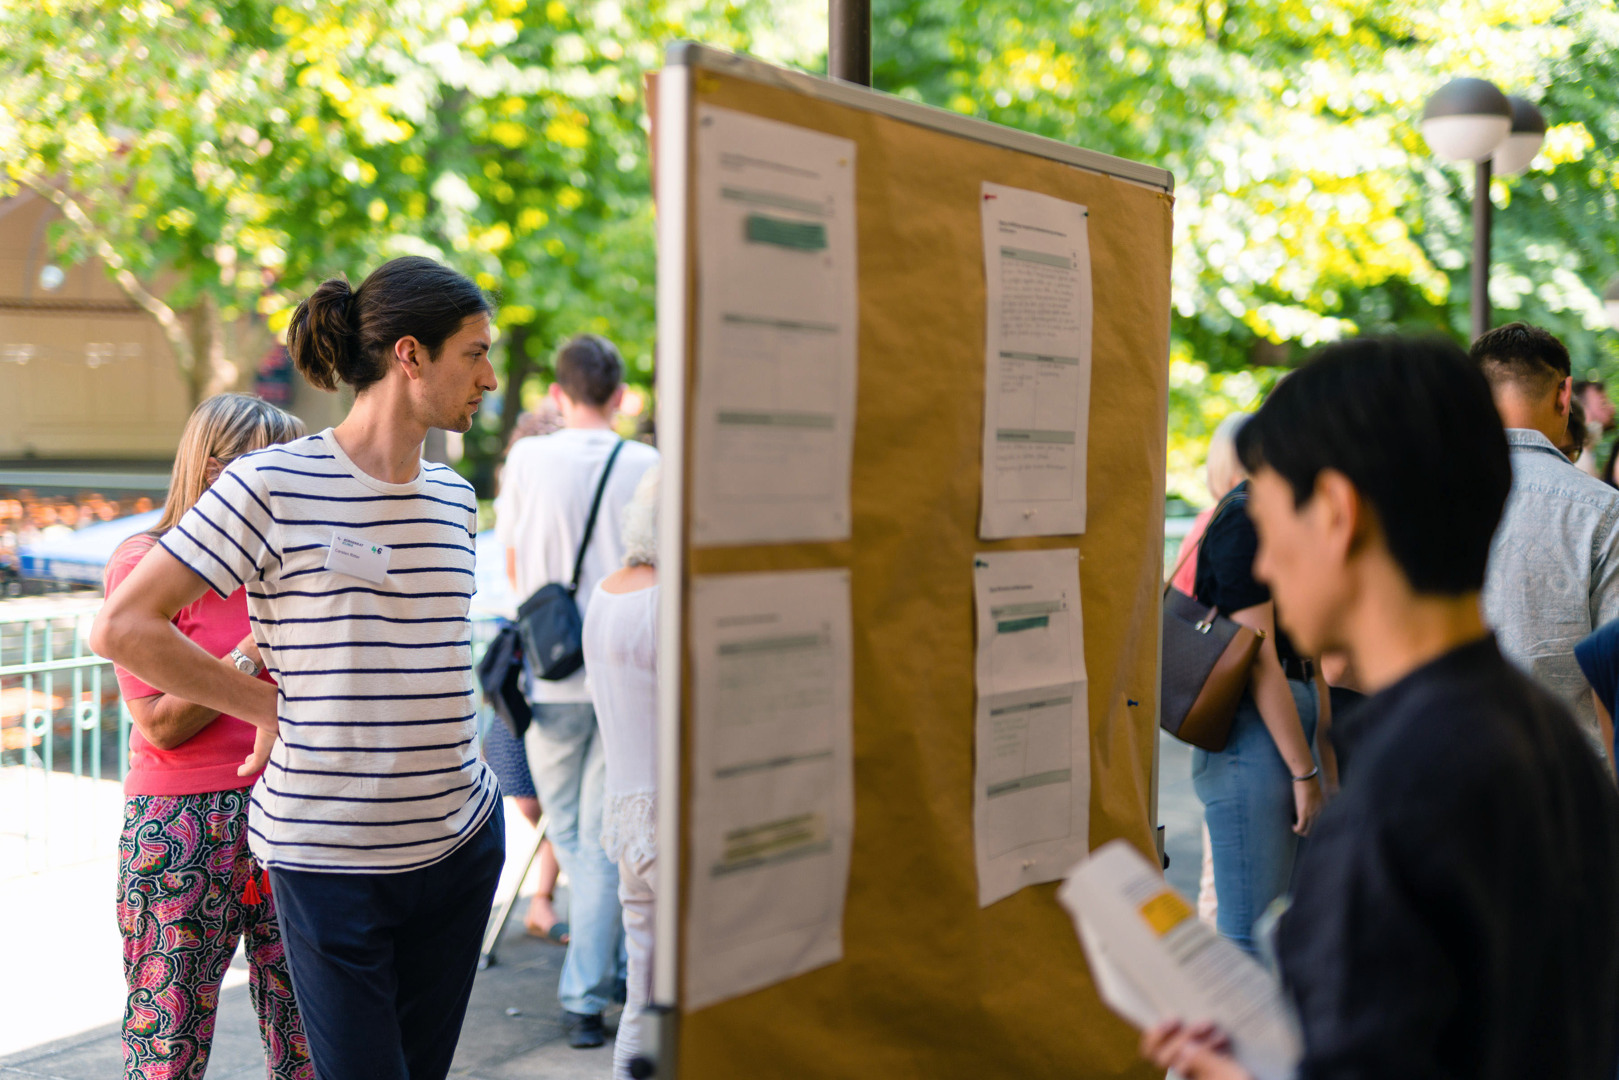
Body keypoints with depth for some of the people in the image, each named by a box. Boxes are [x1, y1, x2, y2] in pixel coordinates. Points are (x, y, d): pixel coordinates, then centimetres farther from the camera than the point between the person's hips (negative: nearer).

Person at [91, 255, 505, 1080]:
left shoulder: (453, 498, 9)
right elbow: (122, 626, -10)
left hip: (458, 841, 6)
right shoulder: (275, 485, -10)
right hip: (331, 857, -6)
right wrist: (273, 708, -7)